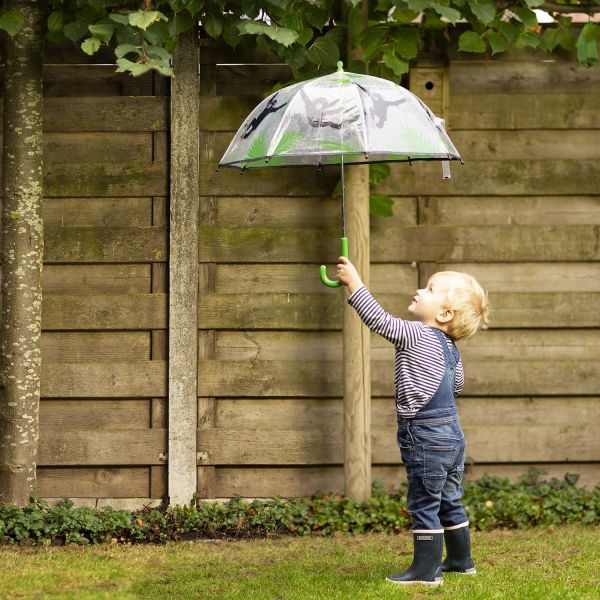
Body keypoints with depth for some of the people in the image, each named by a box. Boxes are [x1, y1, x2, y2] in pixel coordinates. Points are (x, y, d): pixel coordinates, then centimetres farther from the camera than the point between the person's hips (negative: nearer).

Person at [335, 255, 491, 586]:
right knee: (449, 502, 19)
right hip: (452, 434, 9)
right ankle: (460, 560, 29)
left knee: (423, 505, -3)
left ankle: (425, 570, 0)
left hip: (426, 439, -9)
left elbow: (379, 320, -22)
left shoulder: (416, 335, -15)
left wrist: (353, 283, -19)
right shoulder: (450, 348, 11)